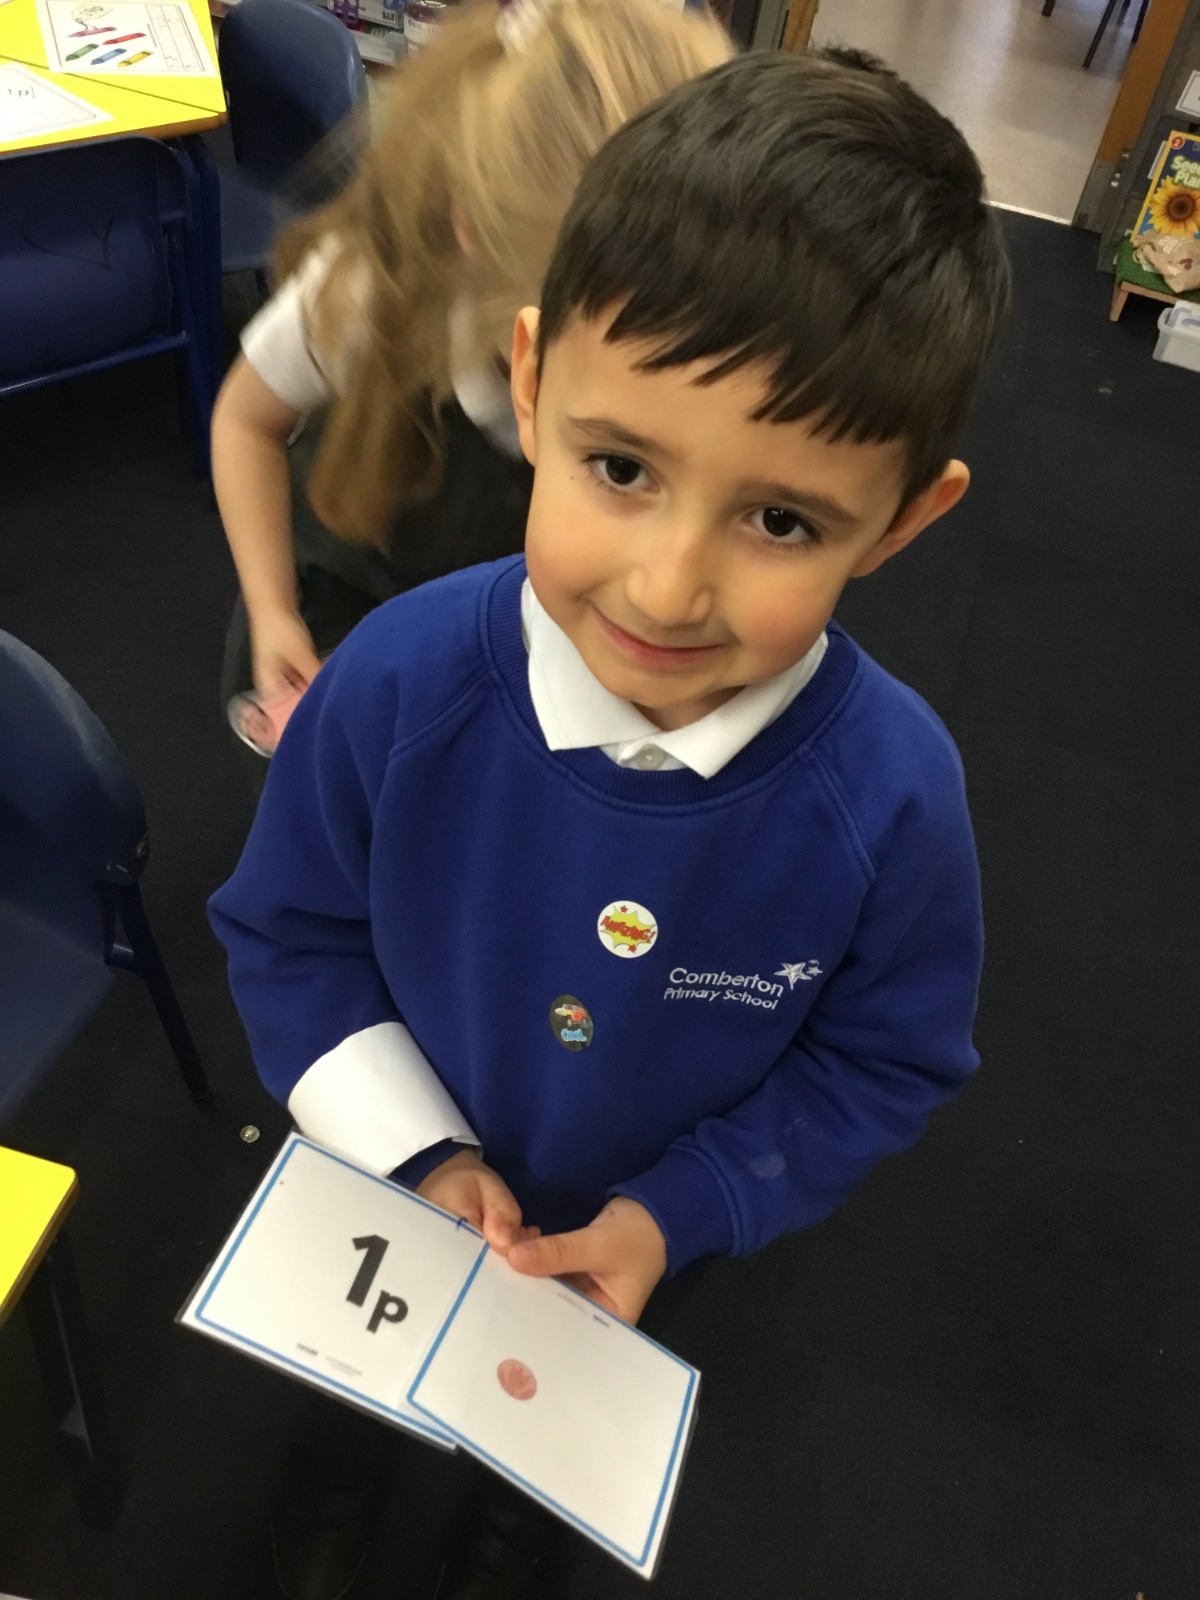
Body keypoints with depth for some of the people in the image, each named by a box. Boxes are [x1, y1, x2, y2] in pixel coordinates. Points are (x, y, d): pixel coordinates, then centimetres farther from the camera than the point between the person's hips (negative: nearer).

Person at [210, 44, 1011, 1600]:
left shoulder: (891, 797, -34)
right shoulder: (399, 683, -33)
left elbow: (887, 1061, -15)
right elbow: (290, 935, -14)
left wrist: (678, 1216, -19)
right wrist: (424, 1156, -19)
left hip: (659, 1241, 0)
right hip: (411, 1197, 1)